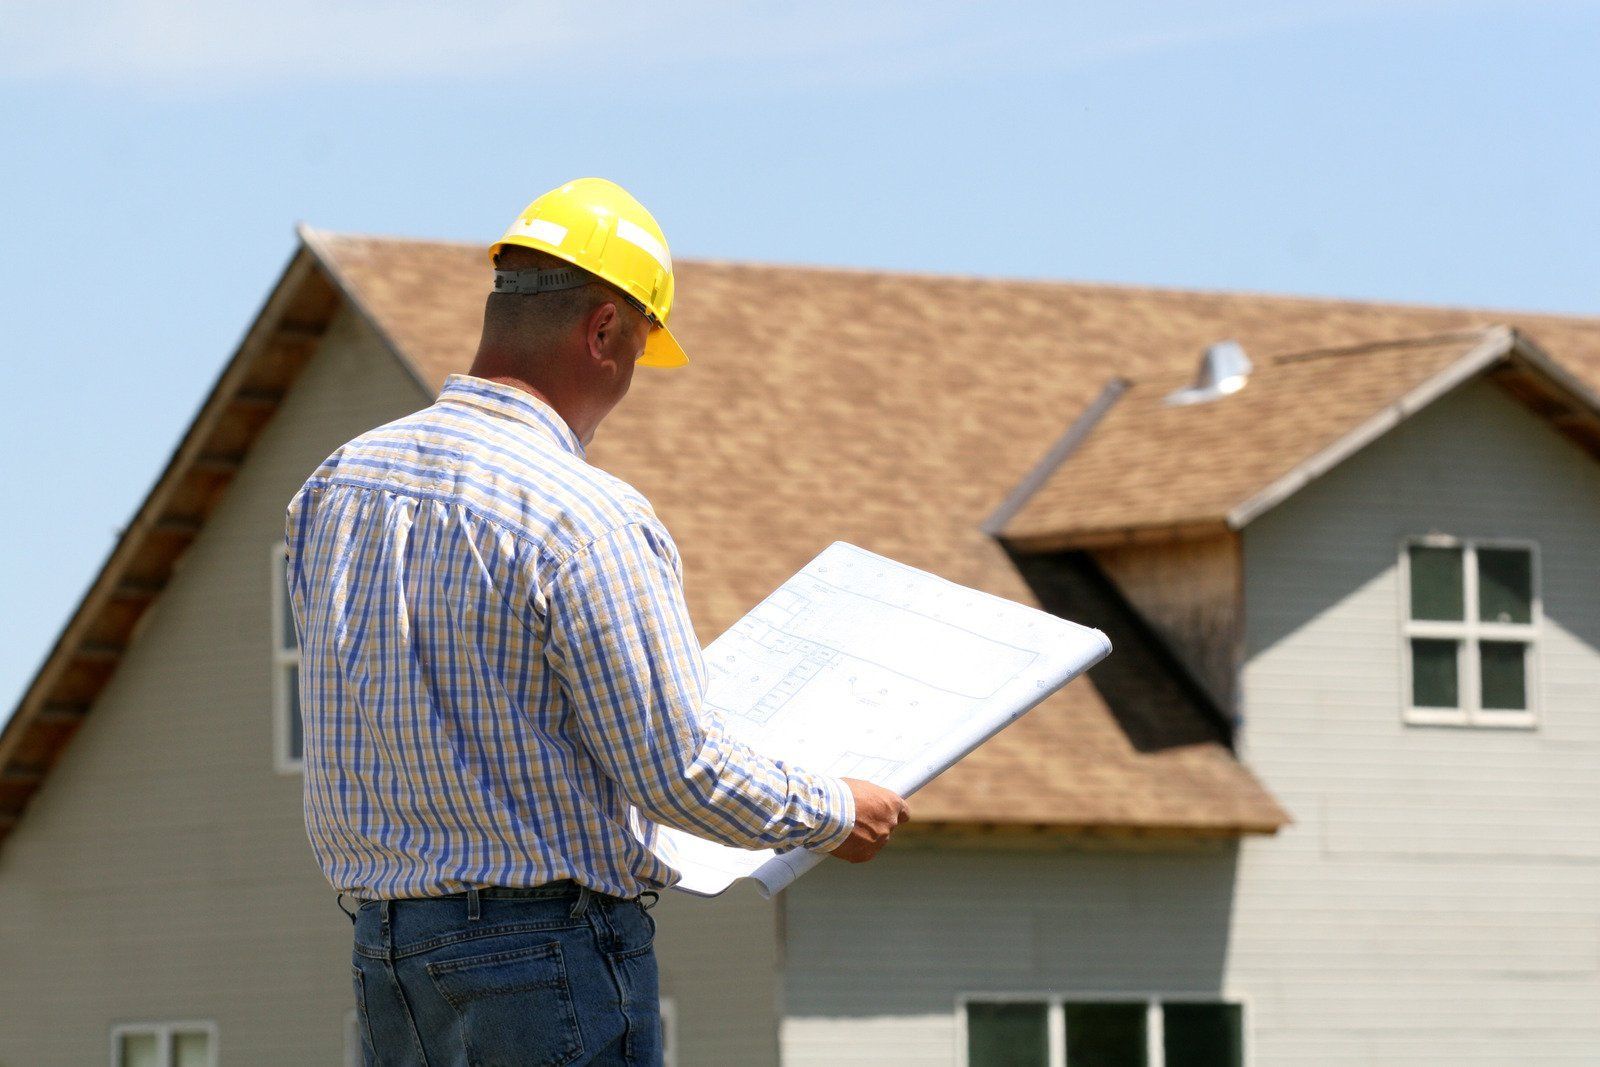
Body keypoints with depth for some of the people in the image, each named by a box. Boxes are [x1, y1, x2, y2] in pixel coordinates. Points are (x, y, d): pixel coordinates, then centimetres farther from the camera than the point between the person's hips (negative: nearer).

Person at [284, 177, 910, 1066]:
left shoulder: (333, 489, 6)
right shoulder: (589, 518, -16)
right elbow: (676, 773, -14)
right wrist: (835, 815, 4)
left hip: (383, 954, 7)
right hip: (551, 955, -7)